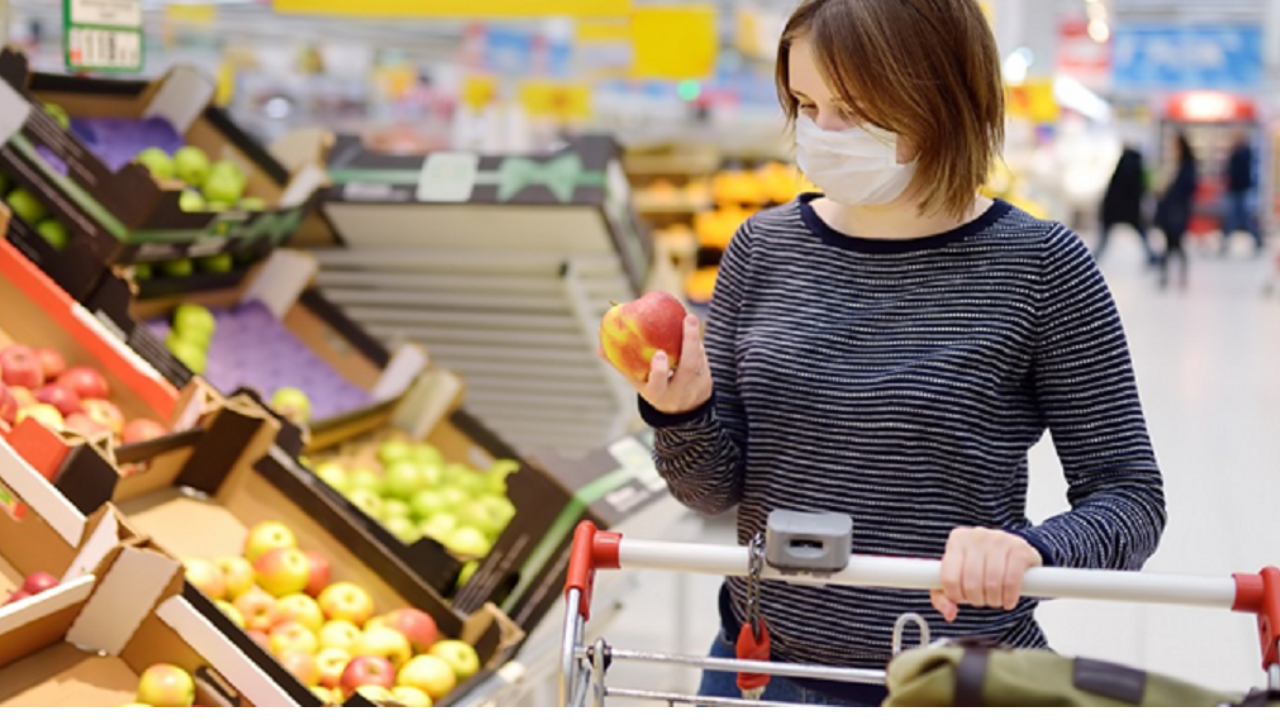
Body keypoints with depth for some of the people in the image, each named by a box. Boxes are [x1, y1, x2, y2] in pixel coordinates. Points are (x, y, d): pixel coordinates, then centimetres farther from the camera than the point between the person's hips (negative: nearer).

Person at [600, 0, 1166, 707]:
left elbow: (1128, 497, -9)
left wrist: (1026, 549, -28)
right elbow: (718, 488, 1)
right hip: (758, 665, 4)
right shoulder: (764, 248, -2)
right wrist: (683, 414, -20)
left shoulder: (1038, 266, -12)